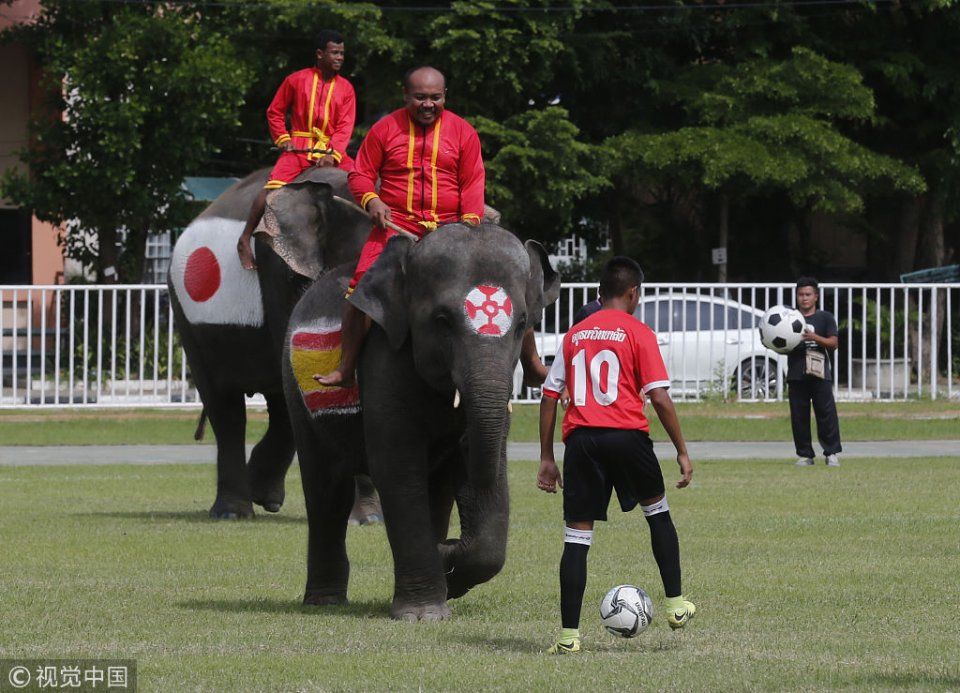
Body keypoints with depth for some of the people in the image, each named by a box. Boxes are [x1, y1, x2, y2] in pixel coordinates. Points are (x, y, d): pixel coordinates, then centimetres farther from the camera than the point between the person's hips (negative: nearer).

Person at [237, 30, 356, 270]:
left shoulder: (345, 88, 7)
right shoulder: (297, 80, 3)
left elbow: (345, 126, -1)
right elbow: (275, 112, 11)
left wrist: (333, 155, -16)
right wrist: (283, 139, -3)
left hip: (331, 150, 2)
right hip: (298, 148, -2)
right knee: (271, 188, -20)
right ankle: (245, 240, -12)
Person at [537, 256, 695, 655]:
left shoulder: (574, 335, 15)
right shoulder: (638, 333, 2)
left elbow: (549, 397, 13)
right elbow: (659, 397, -5)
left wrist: (546, 458, 18)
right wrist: (682, 452, 1)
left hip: (580, 438, 3)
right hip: (626, 435, -2)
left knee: (577, 536, 2)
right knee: (658, 514, 21)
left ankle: (568, 635, -3)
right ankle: (675, 604, 20)